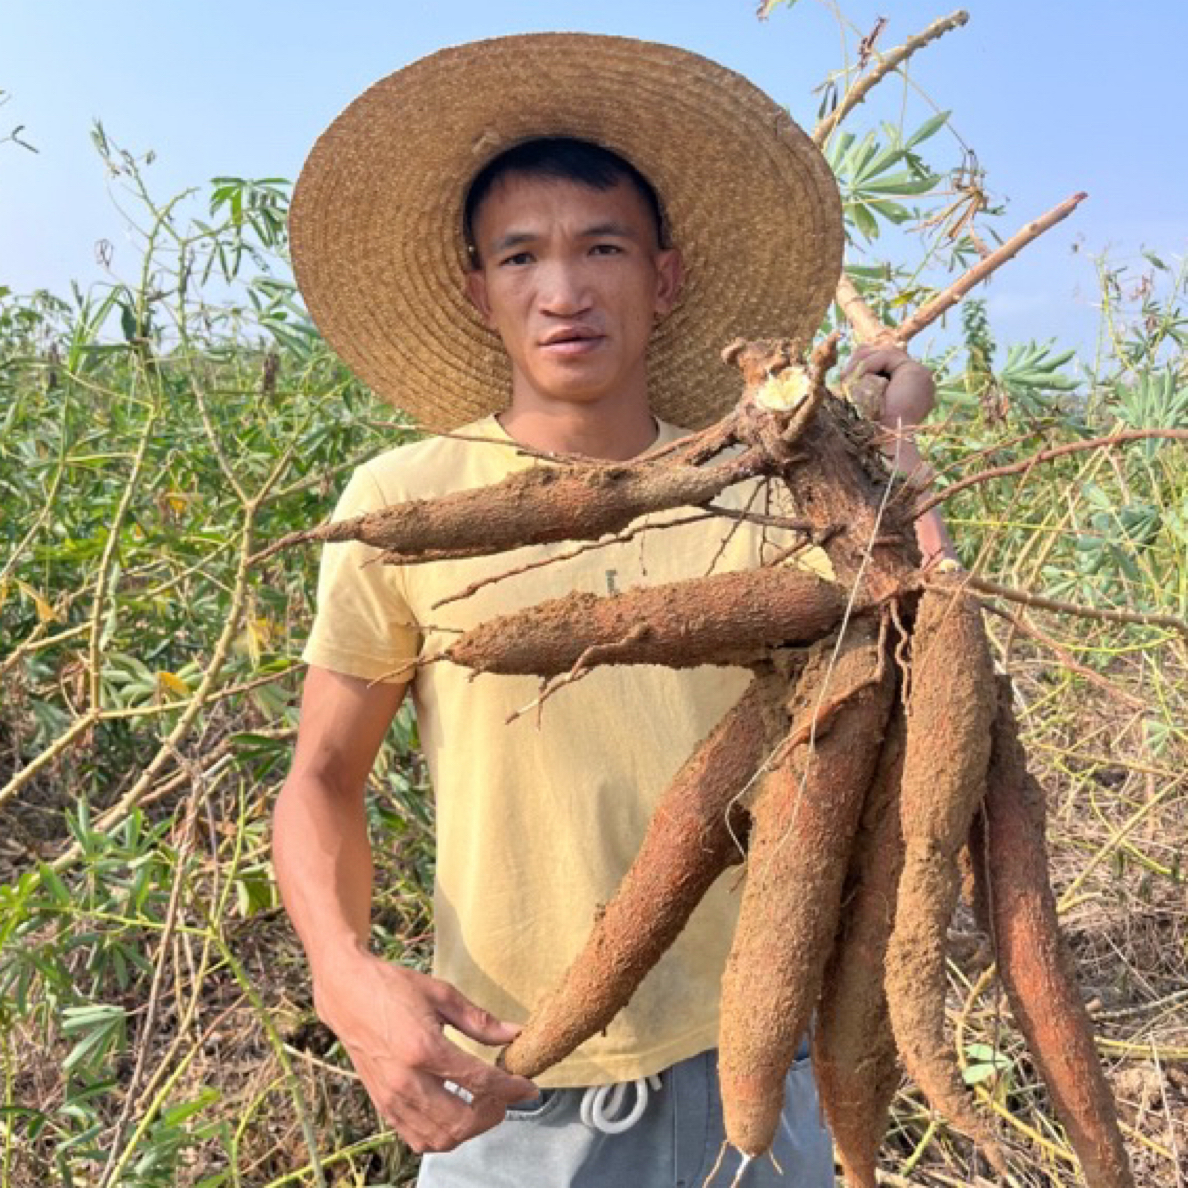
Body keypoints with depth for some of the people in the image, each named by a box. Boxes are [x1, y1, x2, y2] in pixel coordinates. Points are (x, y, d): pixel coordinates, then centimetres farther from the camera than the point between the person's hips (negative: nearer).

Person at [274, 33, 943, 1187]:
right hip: (509, 1087, -2)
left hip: (745, 1059, 3)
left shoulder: (756, 494, -3)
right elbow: (322, 778, -3)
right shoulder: (403, 503, -10)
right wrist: (349, 979, -20)